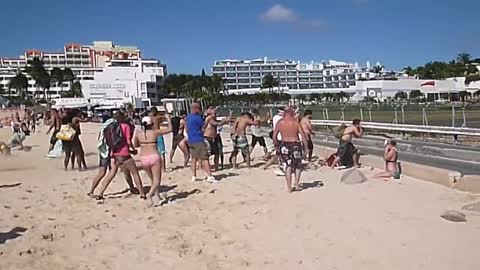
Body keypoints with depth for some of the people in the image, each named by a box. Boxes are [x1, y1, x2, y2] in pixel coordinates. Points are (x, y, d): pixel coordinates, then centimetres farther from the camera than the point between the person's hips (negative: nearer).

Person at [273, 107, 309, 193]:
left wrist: (277, 146, 13)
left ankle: (289, 188, 7)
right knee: (298, 166, 18)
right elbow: (303, 136, -8)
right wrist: (306, 148, 0)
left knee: (287, 167, 7)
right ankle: (297, 184, 15)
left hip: (284, 145, 1)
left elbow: (274, 137, 0)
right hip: (295, 145, -1)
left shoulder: (279, 122, -1)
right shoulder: (296, 122, -6)